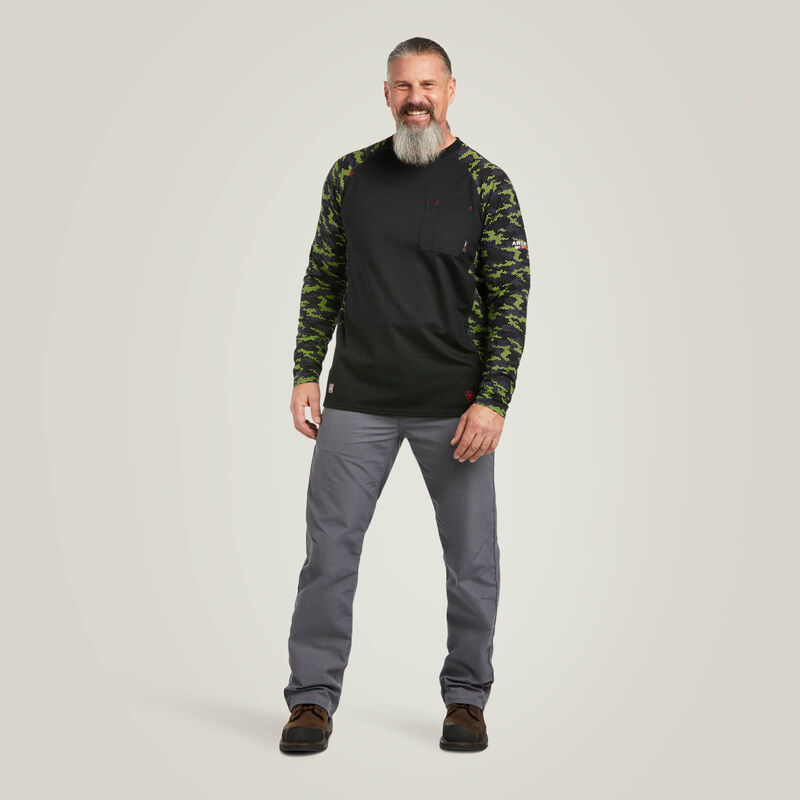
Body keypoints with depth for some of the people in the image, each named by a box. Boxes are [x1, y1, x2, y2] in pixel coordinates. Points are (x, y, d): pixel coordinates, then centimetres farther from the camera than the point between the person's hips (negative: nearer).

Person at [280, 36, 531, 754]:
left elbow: (511, 296, -4)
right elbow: (323, 279, 12)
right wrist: (306, 373, 4)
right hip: (358, 399, 2)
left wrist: (492, 401, -12)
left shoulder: (487, 184, -1)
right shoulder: (351, 175, 7)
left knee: (472, 558, 5)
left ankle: (467, 699, 22)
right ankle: (313, 699, 13)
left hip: (456, 404, -1)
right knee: (330, 548, 0)